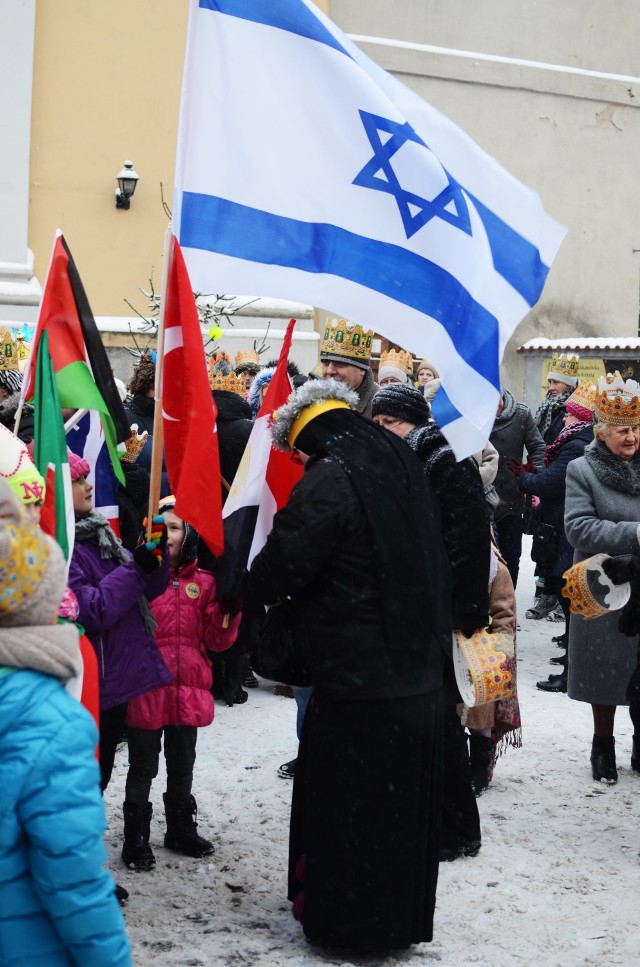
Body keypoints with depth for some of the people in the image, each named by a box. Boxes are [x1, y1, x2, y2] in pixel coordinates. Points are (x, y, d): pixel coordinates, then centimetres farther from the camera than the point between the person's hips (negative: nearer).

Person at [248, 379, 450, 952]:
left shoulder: (329, 480, -16)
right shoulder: (403, 464, 9)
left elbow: (279, 572, -15)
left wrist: (264, 586, 7)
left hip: (357, 676, -8)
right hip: (420, 671, 8)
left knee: (346, 802, 7)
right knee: (406, 797, 18)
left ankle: (346, 921, 18)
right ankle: (405, 915, 32)